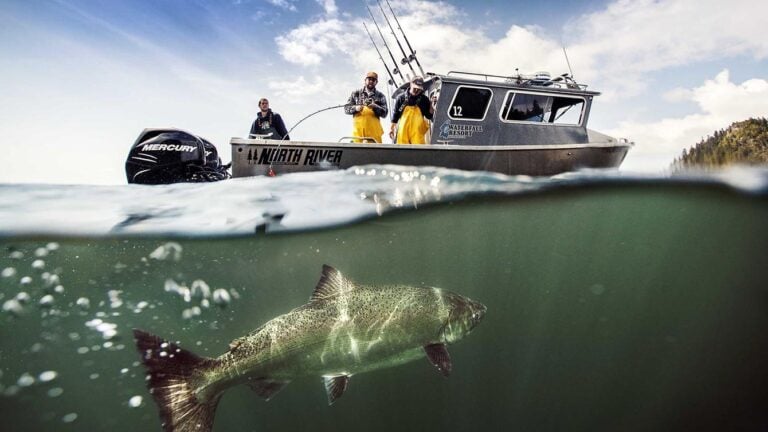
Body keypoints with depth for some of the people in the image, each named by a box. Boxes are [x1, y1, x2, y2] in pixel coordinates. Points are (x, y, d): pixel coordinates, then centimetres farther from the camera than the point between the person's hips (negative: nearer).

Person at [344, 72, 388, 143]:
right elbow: (346, 108, 11)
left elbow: (384, 113, 5)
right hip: (358, 126, 0)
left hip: (374, 127, 0)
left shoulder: (380, 96, 14)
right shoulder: (356, 93, 16)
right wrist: (355, 108, -10)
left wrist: (375, 107, -14)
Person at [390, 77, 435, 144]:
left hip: (417, 132, 0)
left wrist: (432, 106, -11)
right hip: (403, 130, 0)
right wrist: (391, 128, 8)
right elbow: (395, 114, 9)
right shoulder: (401, 98, 3)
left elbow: (429, 116, 6)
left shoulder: (424, 99, 4)